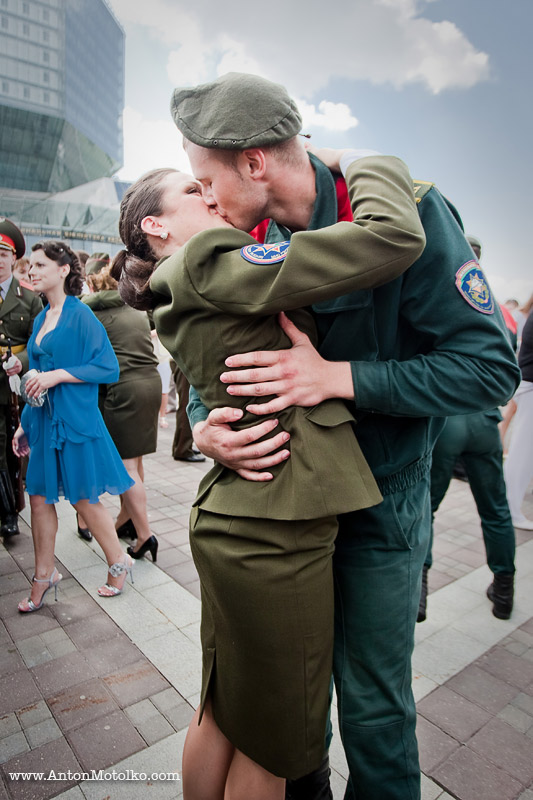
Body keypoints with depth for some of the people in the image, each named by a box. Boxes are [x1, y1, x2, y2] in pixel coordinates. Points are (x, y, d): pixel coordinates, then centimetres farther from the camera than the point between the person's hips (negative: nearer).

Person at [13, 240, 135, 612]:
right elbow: (38, 376, 16)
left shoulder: (80, 314, -11)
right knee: (40, 497, 12)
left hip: (75, 419, -7)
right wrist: (25, 424, 16)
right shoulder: (41, 318, 12)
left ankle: (119, 562, 27)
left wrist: (57, 375, -20)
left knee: (84, 498, 4)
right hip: (44, 420, 7)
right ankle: (44, 575, 29)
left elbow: (109, 367, -15)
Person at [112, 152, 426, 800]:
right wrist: (364, 167, -2)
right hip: (274, 533, -9)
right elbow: (395, 237, -18)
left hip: (233, 521, 9)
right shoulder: (212, 267, -15)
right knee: (271, 742, 17)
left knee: (222, 711, 28)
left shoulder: (182, 300, 15)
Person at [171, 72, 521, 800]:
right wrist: (204, 427, -16)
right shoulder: (255, 241, -2)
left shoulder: (407, 212, -18)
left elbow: (491, 368, -20)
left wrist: (338, 377, -28)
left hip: (379, 501, -5)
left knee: (372, 698, 12)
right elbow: (208, 358, 5)